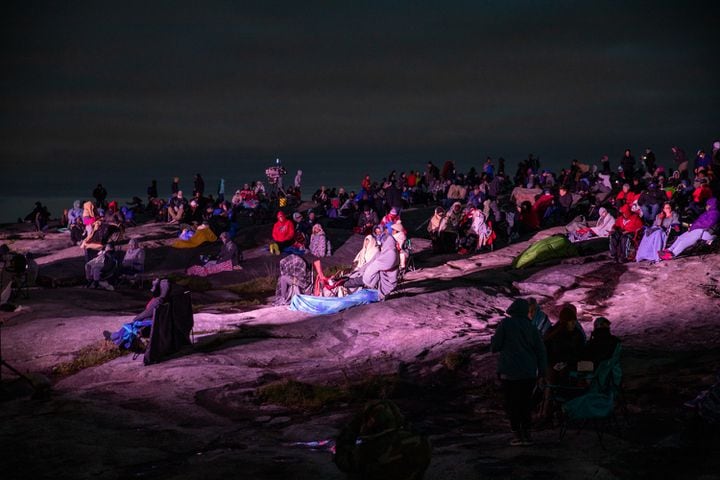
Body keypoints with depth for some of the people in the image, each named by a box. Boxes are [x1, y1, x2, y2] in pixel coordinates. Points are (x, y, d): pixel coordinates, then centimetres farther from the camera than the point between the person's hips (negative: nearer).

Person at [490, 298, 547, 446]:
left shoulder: (505, 324, -5)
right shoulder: (531, 327, 6)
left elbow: (495, 347, -4)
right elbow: (540, 350, 7)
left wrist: (493, 339, 18)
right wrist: (541, 371, 13)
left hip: (509, 372, -3)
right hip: (529, 373, 3)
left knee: (511, 403, 3)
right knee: (525, 402, 11)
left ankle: (516, 434, 0)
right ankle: (526, 434, 9)